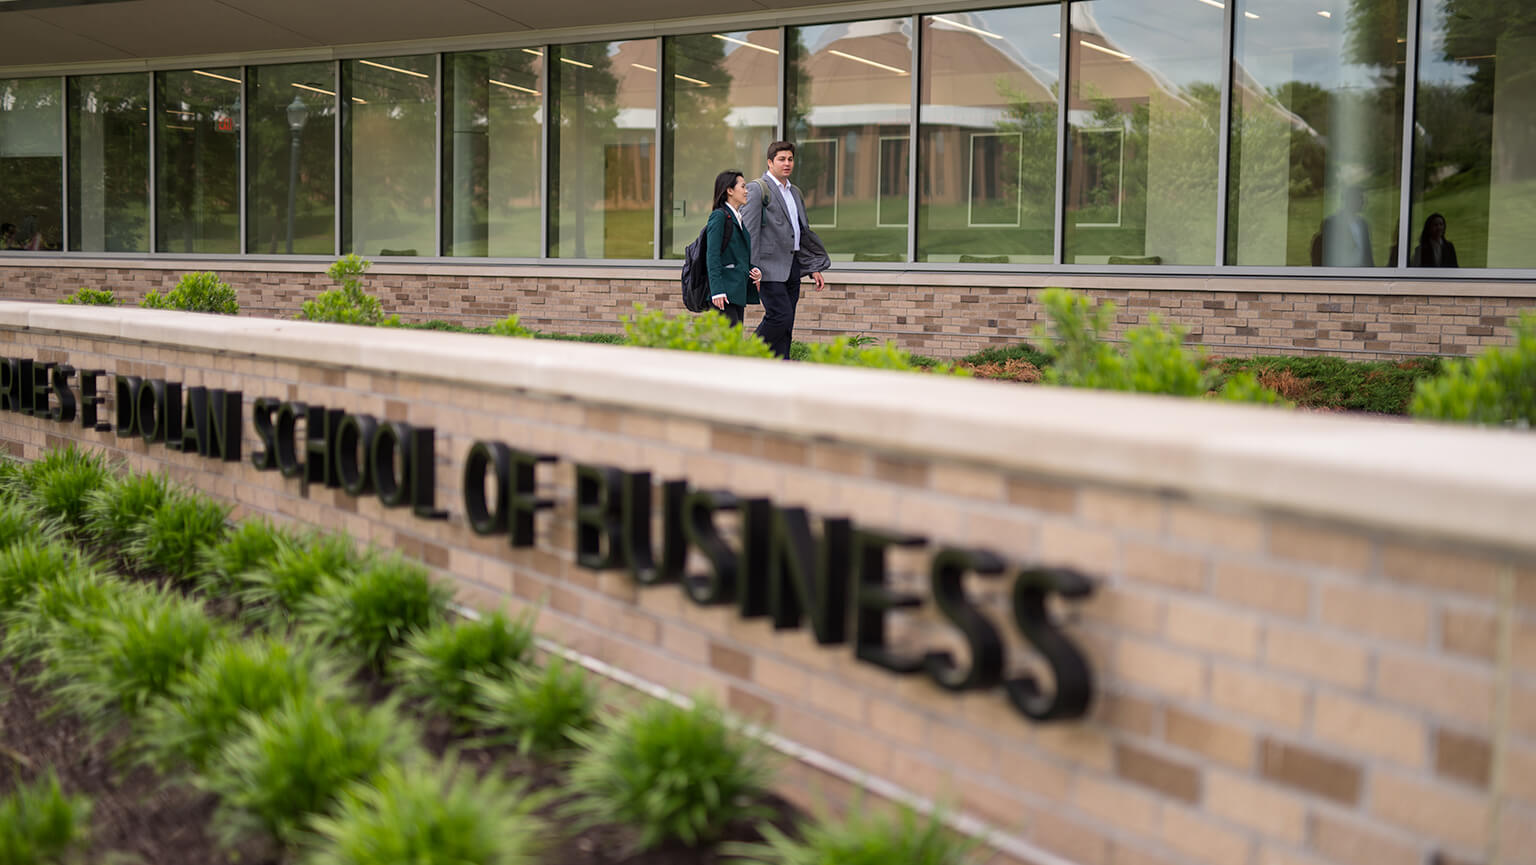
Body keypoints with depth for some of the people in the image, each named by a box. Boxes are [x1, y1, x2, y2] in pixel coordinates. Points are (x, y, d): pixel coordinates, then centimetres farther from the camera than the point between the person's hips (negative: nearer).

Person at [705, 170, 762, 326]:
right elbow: (712, 255, -13)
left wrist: (756, 271, 4)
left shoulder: (740, 218, 19)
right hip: (725, 290, -9)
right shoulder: (719, 216, -7)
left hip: (739, 289, 9)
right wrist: (717, 290, -20)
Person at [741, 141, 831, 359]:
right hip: (770, 267, -8)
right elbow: (749, 231, -11)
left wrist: (814, 268, 19)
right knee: (780, 316, -16)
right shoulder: (757, 189, -5)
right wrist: (752, 269, -18)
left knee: (785, 326, 5)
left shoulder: (795, 193, 21)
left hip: (792, 266, 8)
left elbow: (804, 232, 26)